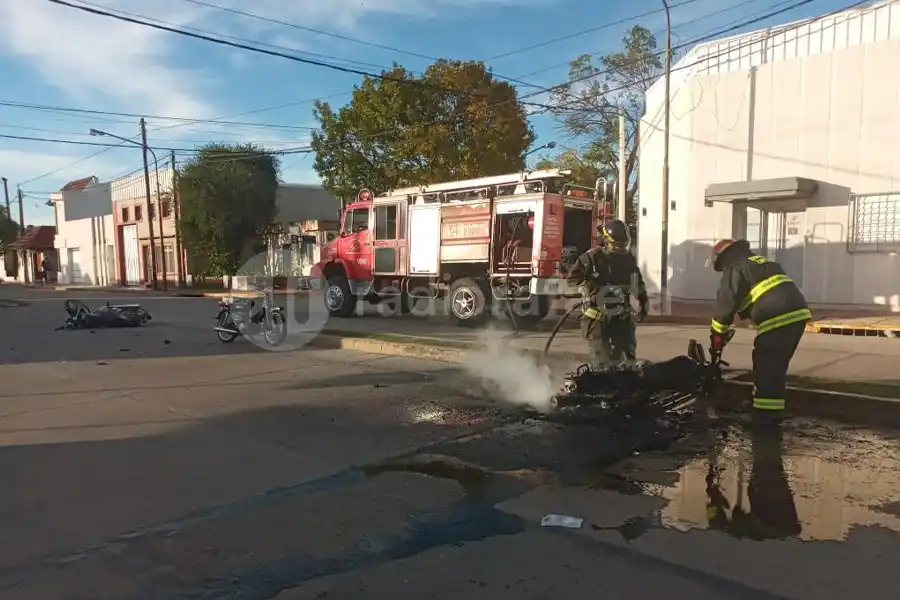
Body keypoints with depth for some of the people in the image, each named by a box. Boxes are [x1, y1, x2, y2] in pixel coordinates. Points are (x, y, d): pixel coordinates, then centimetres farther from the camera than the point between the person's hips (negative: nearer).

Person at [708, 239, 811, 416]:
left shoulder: (735, 270, 1)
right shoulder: (763, 262, 28)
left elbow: (725, 304, -3)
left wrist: (716, 337, 5)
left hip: (778, 320, -9)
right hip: (798, 313, 9)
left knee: (765, 368, -1)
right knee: (776, 367, 18)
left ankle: (766, 415, 1)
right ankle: (773, 411, 26)